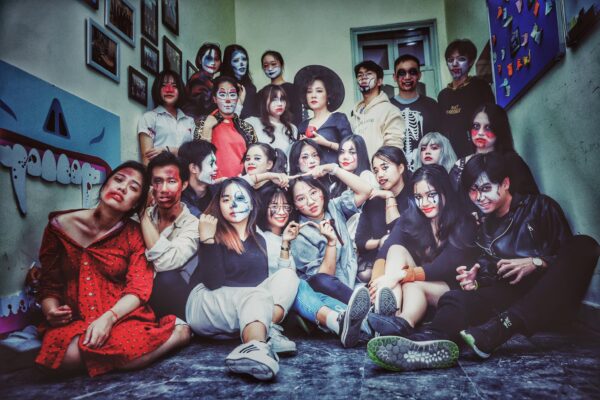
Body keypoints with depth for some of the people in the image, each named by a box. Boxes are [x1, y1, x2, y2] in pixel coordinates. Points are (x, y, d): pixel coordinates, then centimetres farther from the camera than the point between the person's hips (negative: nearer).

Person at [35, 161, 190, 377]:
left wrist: (108, 318, -25)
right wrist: (51, 311, -13)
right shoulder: (60, 225, 4)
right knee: (69, 355, -33)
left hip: (122, 317, -1)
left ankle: (177, 332, -6)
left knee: (125, 349, -34)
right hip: (73, 321, 2)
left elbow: (138, 288, -8)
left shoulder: (135, 234, 1)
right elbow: (49, 284, 8)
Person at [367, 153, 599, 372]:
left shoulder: (540, 207, 12)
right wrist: (474, 281, -7)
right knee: (456, 299, -28)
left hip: (554, 294, -2)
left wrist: (536, 263, -13)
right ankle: (434, 343, -65)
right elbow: (490, 275, 15)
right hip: (511, 295, 2)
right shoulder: (485, 229, 22)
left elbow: (569, 252, 4)